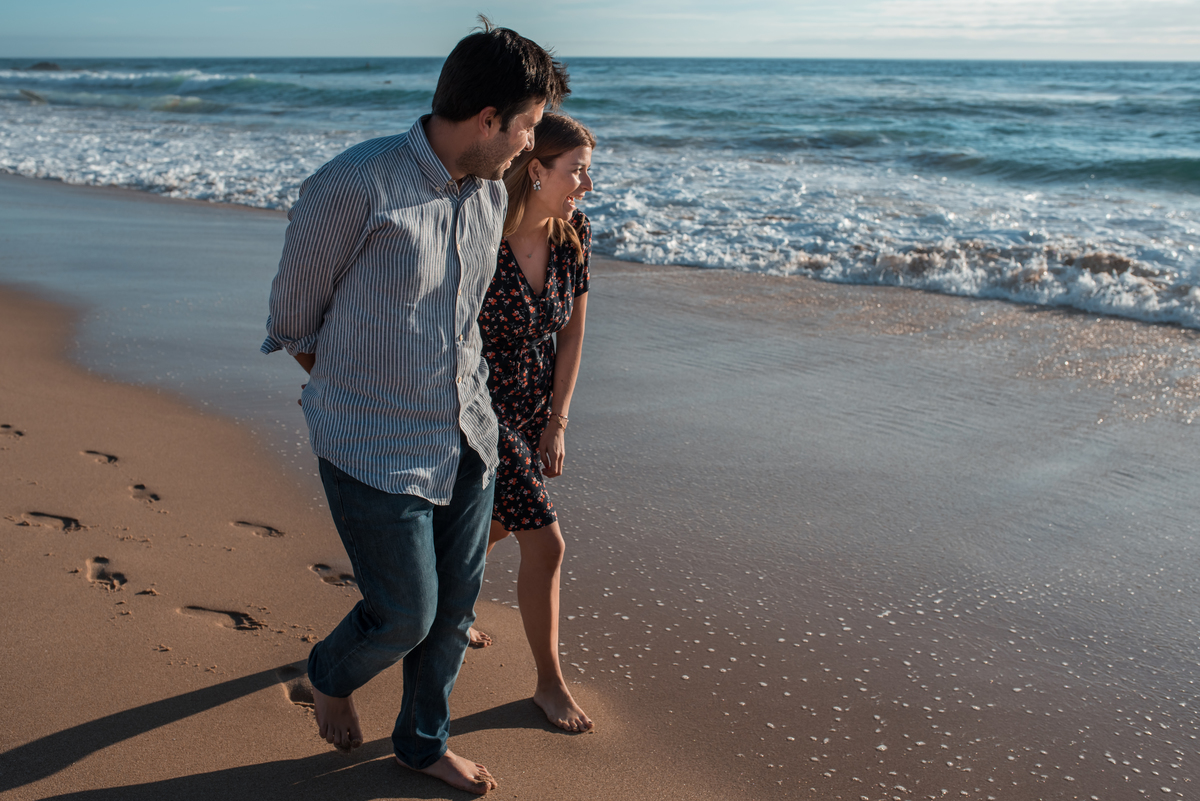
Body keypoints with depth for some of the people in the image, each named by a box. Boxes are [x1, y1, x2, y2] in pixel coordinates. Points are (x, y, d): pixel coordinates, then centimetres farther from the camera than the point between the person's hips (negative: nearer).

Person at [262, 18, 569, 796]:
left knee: (455, 603, 16)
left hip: (465, 438, 7)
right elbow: (294, 312, -6)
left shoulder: (491, 193, 1)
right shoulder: (352, 186, -22)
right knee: (405, 614, 5)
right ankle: (333, 674, 41)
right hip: (376, 450, -6)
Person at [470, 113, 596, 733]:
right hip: (480, 408, -7)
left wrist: (557, 423, -1)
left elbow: (572, 332, 1)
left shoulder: (574, 235, -8)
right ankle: (549, 683, 13)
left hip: (534, 405, 7)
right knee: (545, 544, -6)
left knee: (493, 526, 24)